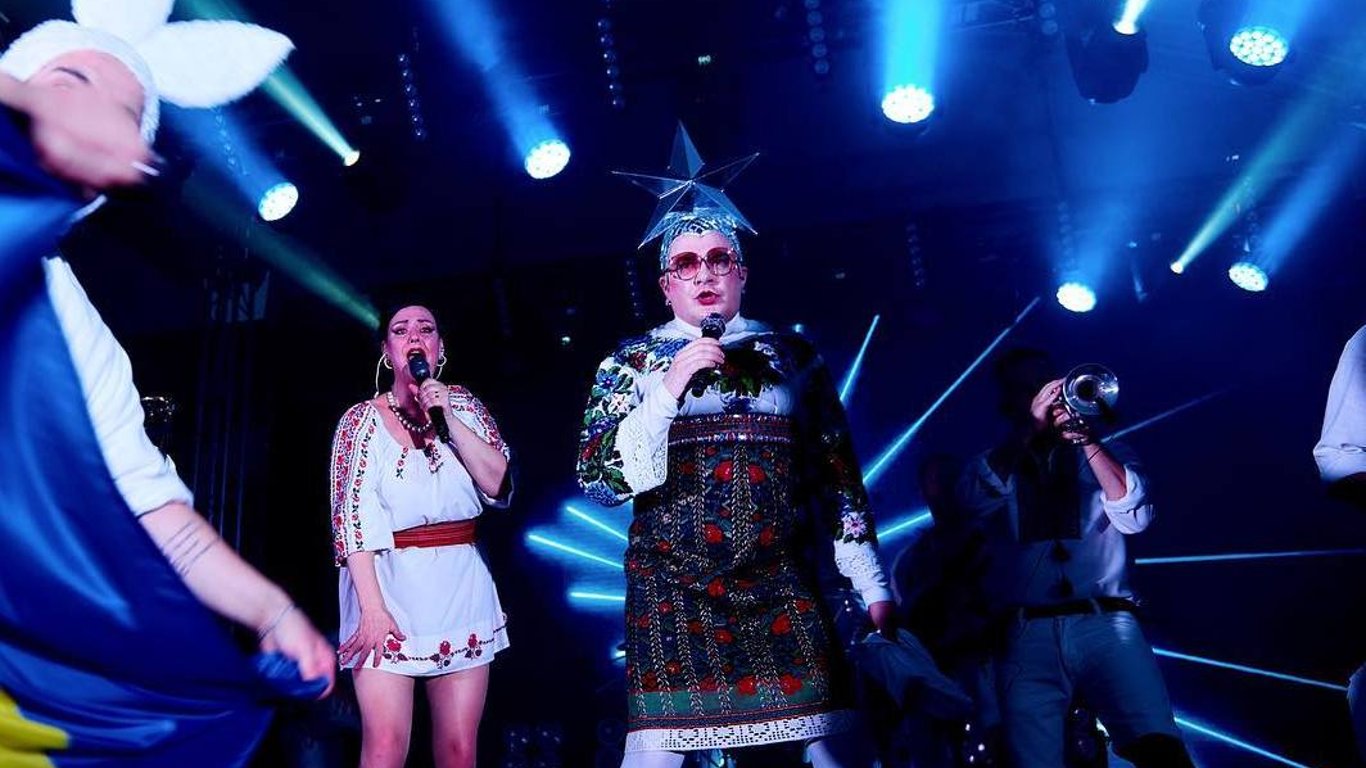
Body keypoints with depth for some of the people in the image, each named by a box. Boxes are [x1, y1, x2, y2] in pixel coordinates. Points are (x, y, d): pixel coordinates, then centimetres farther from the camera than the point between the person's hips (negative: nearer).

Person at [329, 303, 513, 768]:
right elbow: (352, 517, -6)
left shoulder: (464, 405, 10)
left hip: (460, 588, 3)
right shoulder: (363, 419, 1)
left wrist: (448, 416, -10)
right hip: (389, 584, -2)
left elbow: (498, 485, -2)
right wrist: (372, 606, -15)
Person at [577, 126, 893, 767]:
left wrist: (871, 582, 8)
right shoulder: (632, 361, 6)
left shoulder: (791, 354, 12)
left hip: (783, 588, 2)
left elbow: (836, 474, 12)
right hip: (672, 593, -1)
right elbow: (597, 480, -3)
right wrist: (666, 392, -13)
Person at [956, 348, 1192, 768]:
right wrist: (1030, 428, -7)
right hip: (1027, 635, 0)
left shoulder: (1105, 455, 22)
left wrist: (1085, 439, -6)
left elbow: (1136, 517, 2)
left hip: (1106, 624, 0)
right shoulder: (993, 464, 20)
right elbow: (974, 500, -4)